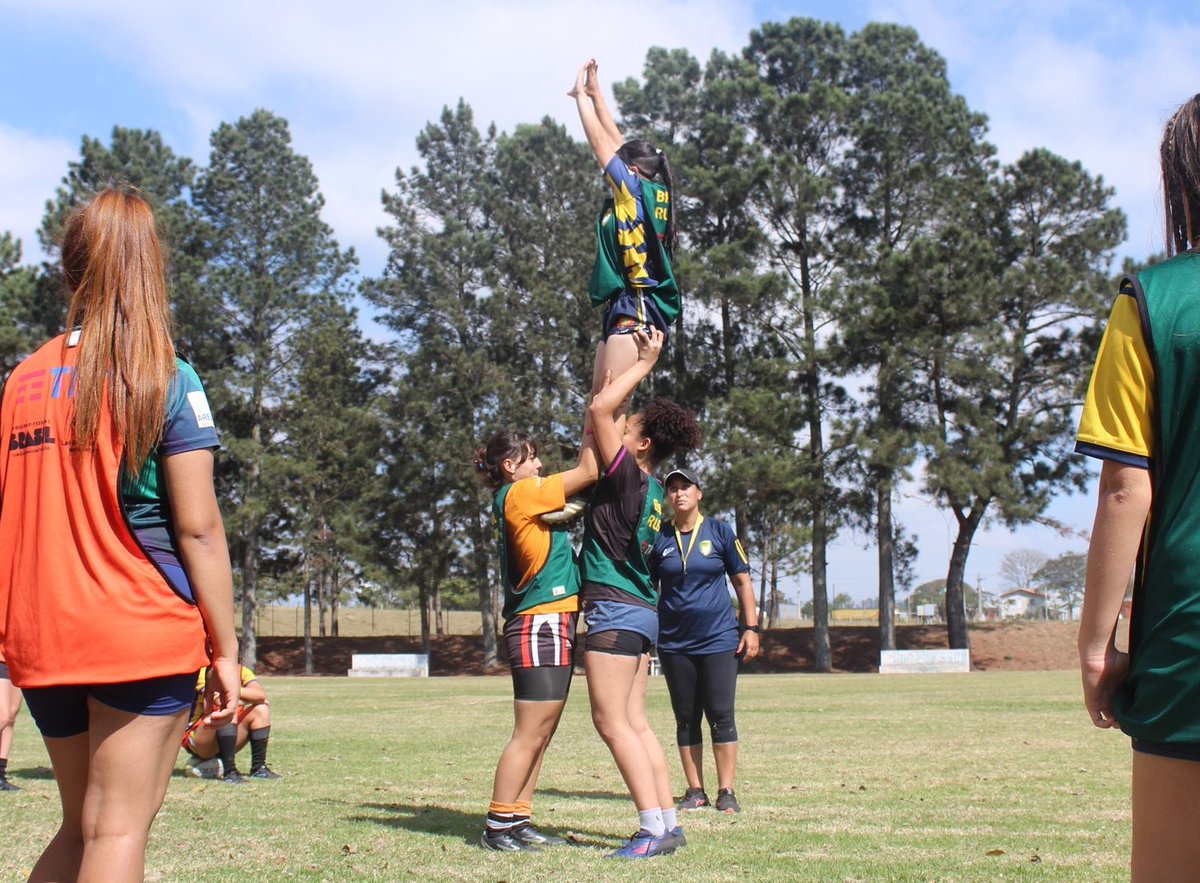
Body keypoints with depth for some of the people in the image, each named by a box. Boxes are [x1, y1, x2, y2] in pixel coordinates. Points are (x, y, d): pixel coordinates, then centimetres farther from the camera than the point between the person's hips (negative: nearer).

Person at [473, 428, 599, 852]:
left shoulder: (518, 499, 19)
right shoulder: (518, 494, -9)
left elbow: (581, 477, 21)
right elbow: (588, 471, -12)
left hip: (553, 625, 10)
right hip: (539, 625, -10)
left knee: (540, 735, 10)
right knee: (530, 734, -8)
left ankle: (518, 822, 13)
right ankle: (497, 827, -5)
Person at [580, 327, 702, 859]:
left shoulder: (628, 476, -11)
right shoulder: (651, 490, 14)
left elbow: (599, 410, -15)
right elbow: (606, 416, 26)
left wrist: (644, 364, -7)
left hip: (615, 610, -9)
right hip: (642, 612, 9)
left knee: (613, 722, -8)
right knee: (635, 723, 10)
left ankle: (654, 828, -10)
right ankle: (668, 821, 10)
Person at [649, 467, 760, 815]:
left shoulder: (719, 532, 2)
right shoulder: (659, 538, 5)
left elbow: (742, 581, 5)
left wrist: (751, 628, -2)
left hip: (719, 639, -2)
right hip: (674, 642, 2)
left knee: (721, 715, -4)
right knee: (686, 718, 6)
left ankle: (726, 792, 2)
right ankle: (695, 791, 13)